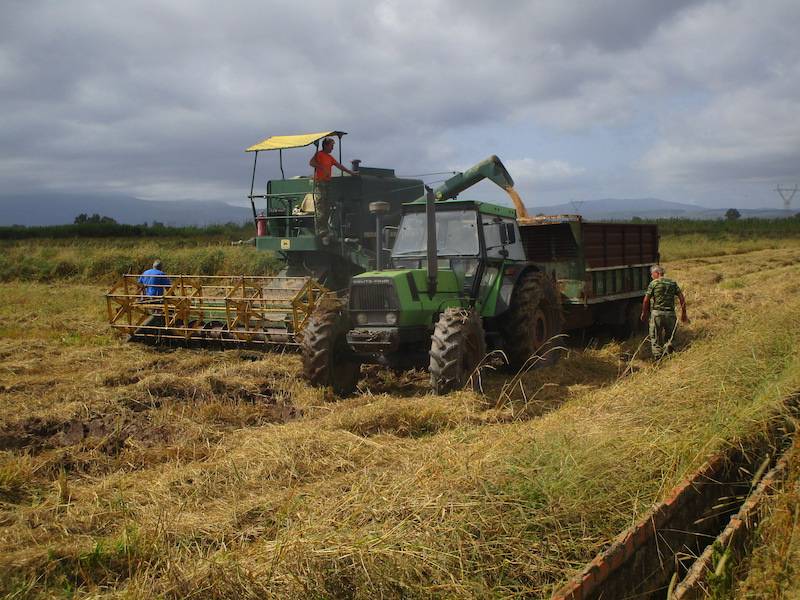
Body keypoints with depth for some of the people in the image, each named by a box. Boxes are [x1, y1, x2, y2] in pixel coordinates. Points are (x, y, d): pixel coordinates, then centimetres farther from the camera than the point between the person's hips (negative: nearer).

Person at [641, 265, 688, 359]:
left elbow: (646, 300, -4)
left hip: (657, 313, -3)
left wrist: (644, 313, 9)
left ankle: (658, 360, -1)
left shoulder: (653, 284, -1)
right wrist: (683, 314, 11)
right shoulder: (673, 283, 10)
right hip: (670, 314, 3)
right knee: (669, 337, 18)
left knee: (655, 339, 5)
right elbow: (682, 298, 6)